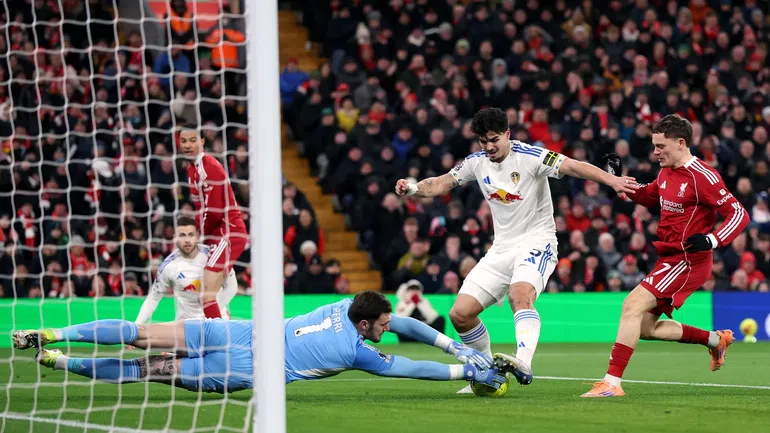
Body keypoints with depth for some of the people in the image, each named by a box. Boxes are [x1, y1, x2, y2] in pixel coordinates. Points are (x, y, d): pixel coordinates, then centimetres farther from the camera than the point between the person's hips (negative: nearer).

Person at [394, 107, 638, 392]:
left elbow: (572, 166, -24)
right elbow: (441, 184, 14)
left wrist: (611, 180, -38)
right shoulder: (477, 162, 6)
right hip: (501, 248, 7)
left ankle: (524, 363, -54)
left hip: (536, 242, -7)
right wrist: (413, 189, -7)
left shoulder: (529, 156, -13)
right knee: (460, 314, -1)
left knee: (519, 295, -37)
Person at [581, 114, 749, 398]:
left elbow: (739, 214, -18)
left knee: (633, 305, -20)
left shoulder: (702, 177, -17)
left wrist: (711, 240, -34)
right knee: (645, 328, 11)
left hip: (687, 260, -10)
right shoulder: (666, 173, 10)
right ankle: (715, 340, 26)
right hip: (670, 258, 10)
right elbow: (647, 197, 30)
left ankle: (612, 382, -22)